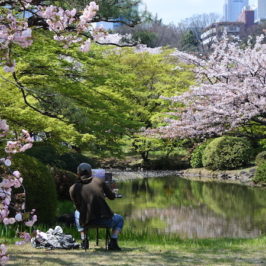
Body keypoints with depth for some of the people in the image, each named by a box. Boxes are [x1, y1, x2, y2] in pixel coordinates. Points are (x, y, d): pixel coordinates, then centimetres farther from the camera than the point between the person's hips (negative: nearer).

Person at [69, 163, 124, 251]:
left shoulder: (73, 188, 0)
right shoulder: (99, 181, -1)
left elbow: (78, 206, 13)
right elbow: (112, 196, 9)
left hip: (86, 222, 1)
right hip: (104, 220, -1)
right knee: (119, 219, 30)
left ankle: (84, 241, 32)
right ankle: (113, 243, 10)